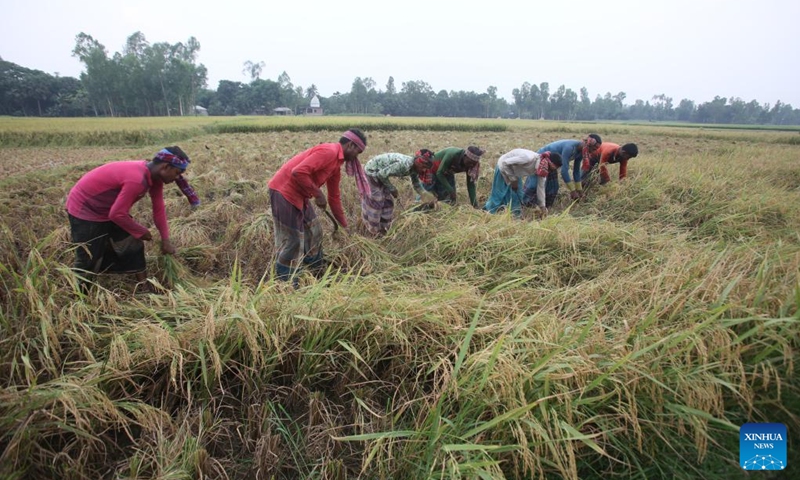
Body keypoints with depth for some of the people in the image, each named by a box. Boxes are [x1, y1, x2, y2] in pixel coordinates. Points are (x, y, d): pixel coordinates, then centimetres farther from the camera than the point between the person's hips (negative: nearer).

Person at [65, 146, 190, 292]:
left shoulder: (154, 175, -8)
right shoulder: (136, 179, -37)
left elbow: (159, 208, 0)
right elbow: (117, 214, -30)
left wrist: (165, 239, 0)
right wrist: (141, 231, -16)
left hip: (109, 209, 9)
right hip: (84, 209, -9)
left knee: (133, 246, 7)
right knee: (89, 259, 0)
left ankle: (145, 289, 14)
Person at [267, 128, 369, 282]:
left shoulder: (336, 164, 14)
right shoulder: (328, 152, -18)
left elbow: (334, 197, 22)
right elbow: (298, 172, -29)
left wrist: (344, 225, 27)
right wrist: (318, 194, -18)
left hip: (298, 194, 10)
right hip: (284, 191, -10)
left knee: (314, 232, 18)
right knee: (291, 240, -5)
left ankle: (317, 274, 34)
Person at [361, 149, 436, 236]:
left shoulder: (414, 168, -8)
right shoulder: (403, 164, -35)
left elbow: (416, 185, 5)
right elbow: (382, 174, -29)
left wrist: (427, 195, -8)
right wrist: (392, 189, -17)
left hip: (379, 173, 9)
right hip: (372, 170, -9)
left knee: (387, 201, 10)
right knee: (375, 201, -4)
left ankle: (382, 228, 23)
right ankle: (373, 231, 10)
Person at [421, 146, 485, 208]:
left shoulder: (469, 164, -20)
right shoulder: (452, 155, -38)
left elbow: (471, 184, -16)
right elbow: (439, 173, -34)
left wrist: (475, 204, -24)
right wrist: (451, 190, -38)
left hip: (447, 174, 6)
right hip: (432, 169, -6)